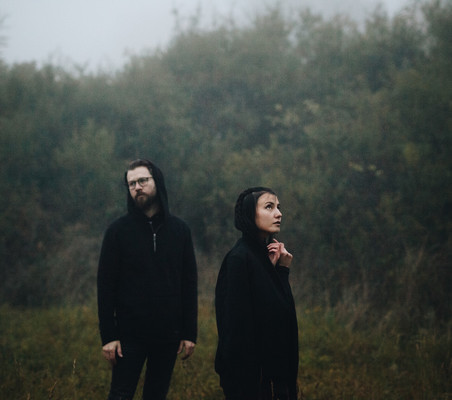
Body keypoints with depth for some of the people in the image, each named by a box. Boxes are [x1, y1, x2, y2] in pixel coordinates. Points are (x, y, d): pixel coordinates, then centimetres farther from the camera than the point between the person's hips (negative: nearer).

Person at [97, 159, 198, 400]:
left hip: (168, 335, 2)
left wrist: (190, 333, -1)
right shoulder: (119, 231, -1)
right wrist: (108, 336, -10)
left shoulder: (179, 230, 5)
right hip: (130, 333, -2)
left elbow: (189, 284, 5)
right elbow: (106, 286, -3)